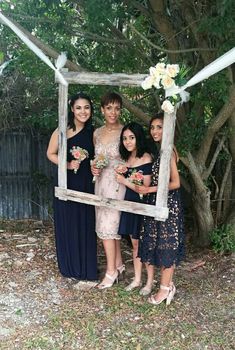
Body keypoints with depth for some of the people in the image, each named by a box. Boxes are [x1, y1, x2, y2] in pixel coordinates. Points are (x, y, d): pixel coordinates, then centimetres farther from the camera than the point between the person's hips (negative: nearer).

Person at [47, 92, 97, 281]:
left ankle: (86, 268, 25)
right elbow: (51, 154, -2)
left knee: (86, 225, 9)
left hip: (86, 184, 3)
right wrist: (68, 164, -16)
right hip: (67, 184, -3)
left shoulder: (92, 131, 4)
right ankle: (69, 267, 25)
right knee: (67, 225, 7)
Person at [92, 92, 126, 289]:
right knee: (112, 224, 13)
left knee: (107, 226, -4)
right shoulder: (97, 133, 7)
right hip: (101, 182, 6)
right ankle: (118, 263, 28)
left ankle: (111, 271, 10)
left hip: (117, 183, -6)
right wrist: (93, 168, 0)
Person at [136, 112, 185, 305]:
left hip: (168, 204, -9)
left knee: (166, 245, 2)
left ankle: (165, 288, 16)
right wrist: (141, 185, 6)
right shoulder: (159, 150, 10)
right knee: (158, 244, 14)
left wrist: (149, 189, -18)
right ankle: (168, 284, 28)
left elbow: (175, 183, -19)